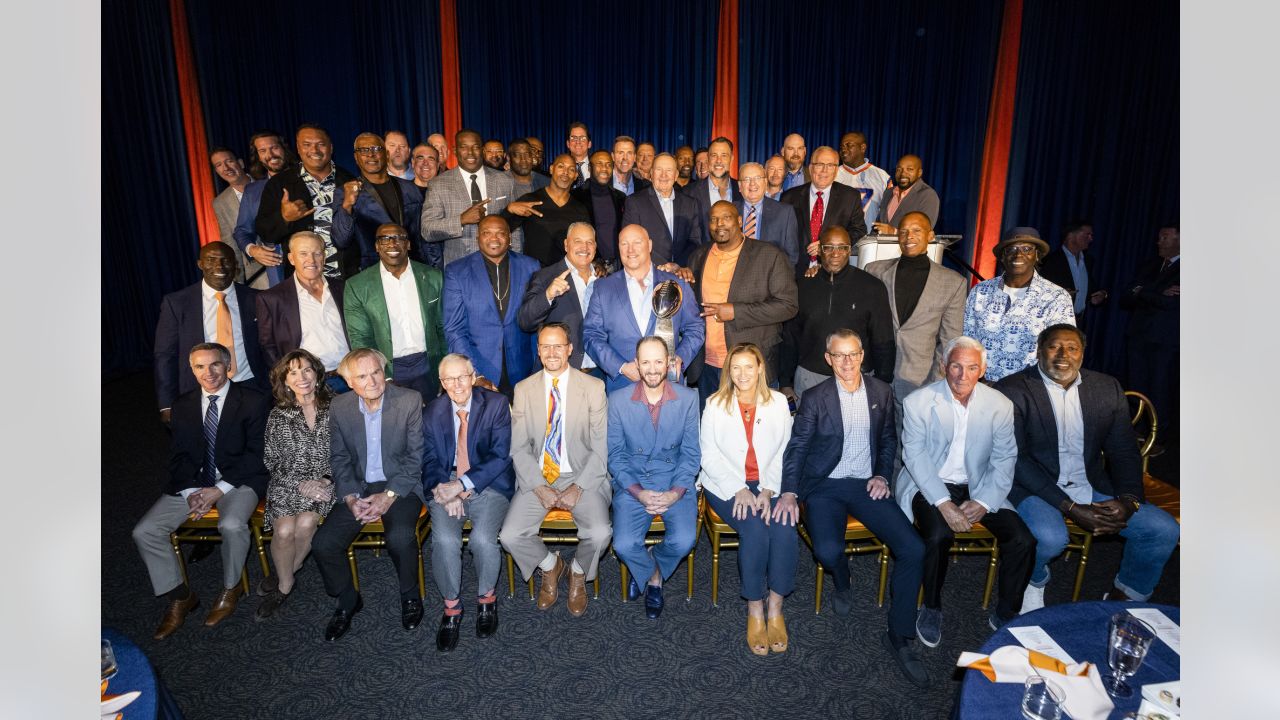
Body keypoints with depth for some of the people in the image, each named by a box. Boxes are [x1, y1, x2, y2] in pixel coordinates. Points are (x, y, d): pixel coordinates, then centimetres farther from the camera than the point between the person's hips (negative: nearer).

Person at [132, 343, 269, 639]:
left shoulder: (252, 401, -5)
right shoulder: (182, 405, 10)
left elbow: (256, 453, -9)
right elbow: (178, 456, 8)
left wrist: (219, 490, -17)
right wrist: (190, 492, -10)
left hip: (237, 480, -5)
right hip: (191, 483, 5)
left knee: (232, 525, -33)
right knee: (144, 532, -10)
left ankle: (230, 589, -4)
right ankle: (179, 596, 9)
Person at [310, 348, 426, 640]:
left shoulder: (410, 400, -11)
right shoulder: (339, 407, 0)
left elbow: (416, 456, -10)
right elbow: (339, 459, 6)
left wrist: (389, 496, -18)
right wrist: (350, 497, -10)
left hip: (400, 485, -4)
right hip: (358, 487, 4)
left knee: (400, 537, -30)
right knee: (322, 543, -13)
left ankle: (410, 595, 1)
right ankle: (348, 600, 16)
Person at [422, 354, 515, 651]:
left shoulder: (496, 405, -3)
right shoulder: (432, 412, 7)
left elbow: (500, 456, -9)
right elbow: (429, 460, 7)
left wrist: (462, 485, -18)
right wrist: (444, 489, -13)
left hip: (488, 484, -2)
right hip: (446, 486, 2)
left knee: (483, 539, -26)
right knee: (444, 540, -24)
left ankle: (487, 597, 5)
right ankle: (451, 607, 1)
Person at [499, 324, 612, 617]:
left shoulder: (593, 387, -3)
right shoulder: (523, 389, 3)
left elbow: (601, 447, -4)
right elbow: (518, 448, 2)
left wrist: (578, 487, -14)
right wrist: (540, 488, -10)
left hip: (581, 476, -2)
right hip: (536, 478, 2)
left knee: (599, 534, -25)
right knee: (510, 536, -18)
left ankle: (578, 572, 12)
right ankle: (550, 565, 16)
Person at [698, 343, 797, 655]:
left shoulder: (778, 402, 6)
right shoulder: (715, 404, 1)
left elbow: (783, 453, 2)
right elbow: (710, 456, -1)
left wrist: (767, 491, -12)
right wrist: (740, 490, -14)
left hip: (769, 484, 2)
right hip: (726, 484, -2)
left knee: (784, 528, -26)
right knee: (754, 530, -28)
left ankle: (775, 608, -10)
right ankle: (755, 609, -10)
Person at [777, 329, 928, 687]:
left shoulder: (882, 392, 6)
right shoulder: (816, 398, -3)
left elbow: (888, 439, 17)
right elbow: (796, 448, -4)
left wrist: (882, 475, 1)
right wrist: (789, 492, -16)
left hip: (866, 484, 3)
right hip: (825, 486, -2)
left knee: (914, 549, -16)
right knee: (828, 551, -28)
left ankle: (899, 636, 1)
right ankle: (842, 583, 13)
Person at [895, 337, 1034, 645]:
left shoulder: (1000, 405, -1)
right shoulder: (918, 402, -9)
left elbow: (1004, 459, -1)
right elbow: (915, 456, -13)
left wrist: (983, 502, -15)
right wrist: (944, 504, -23)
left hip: (978, 487, 3)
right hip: (930, 486, -3)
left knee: (1024, 540, -15)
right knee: (939, 535, -30)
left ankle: (1005, 614, 10)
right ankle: (931, 608, -2)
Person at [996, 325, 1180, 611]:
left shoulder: (1108, 389, 6)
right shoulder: (1012, 391, -11)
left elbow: (1124, 452, 9)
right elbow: (1014, 459, -15)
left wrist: (1129, 499, -11)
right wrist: (1070, 507, -21)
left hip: (1092, 487, 6)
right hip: (1035, 488, -5)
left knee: (1164, 529, -9)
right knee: (1051, 537, -33)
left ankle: (1122, 598, 17)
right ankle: (1034, 582, 5)